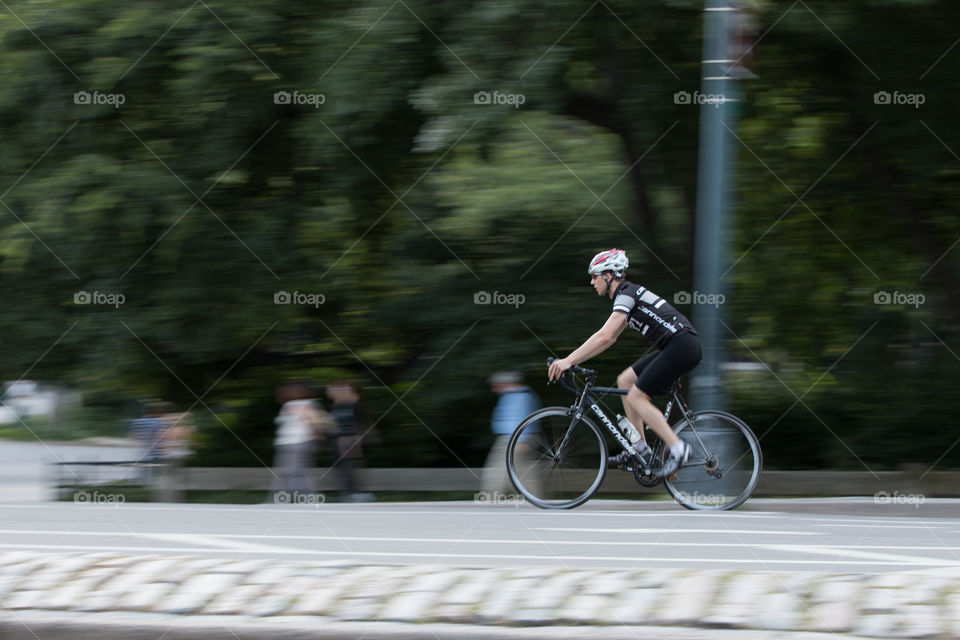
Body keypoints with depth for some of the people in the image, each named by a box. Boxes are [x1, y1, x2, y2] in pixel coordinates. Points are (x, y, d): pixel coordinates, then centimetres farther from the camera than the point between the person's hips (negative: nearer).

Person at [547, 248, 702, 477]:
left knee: (635, 397, -10)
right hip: (676, 347, 10)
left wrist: (568, 361, -21)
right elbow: (609, 338, 24)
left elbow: (604, 336, -22)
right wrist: (573, 359, 18)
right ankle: (639, 446, 12)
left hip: (682, 345, -10)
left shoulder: (627, 294, -11)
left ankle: (677, 447, -12)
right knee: (625, 381, 13)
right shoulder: (629, 294, 20)